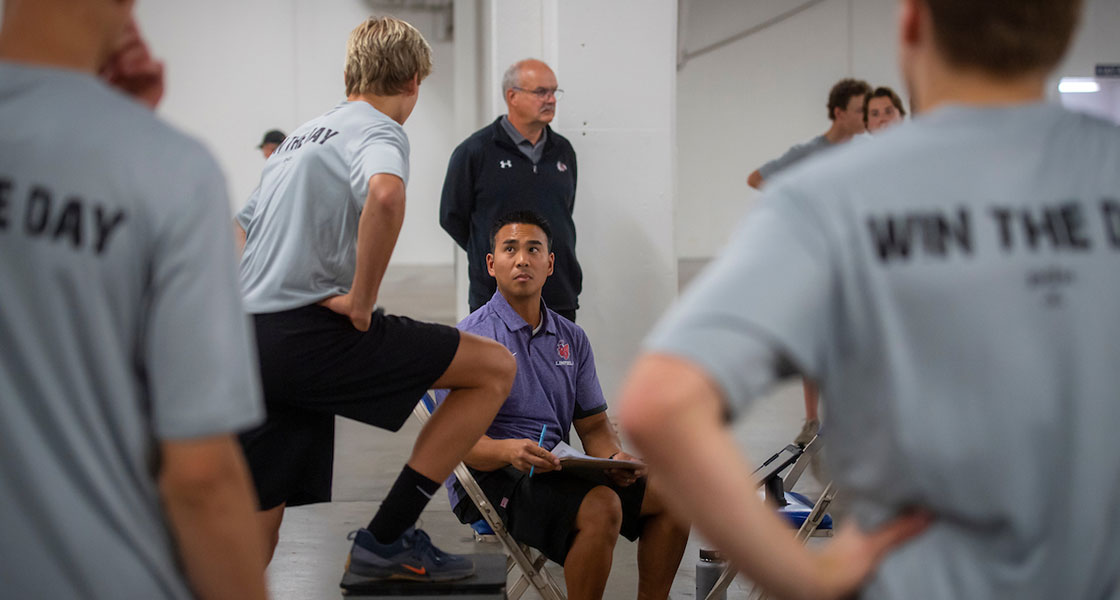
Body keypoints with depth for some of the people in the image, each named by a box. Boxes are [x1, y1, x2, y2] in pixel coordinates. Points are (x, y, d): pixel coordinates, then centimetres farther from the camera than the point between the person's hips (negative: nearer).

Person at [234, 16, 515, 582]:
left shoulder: (300, 136, 26)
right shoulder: (377, 130, -1)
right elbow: (385, 196, -26)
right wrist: (362, 300, -16)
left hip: (247, 347, 9)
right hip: (310, 333, -9)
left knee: (252, 545, 12)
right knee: (494, 367, -1)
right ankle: (387, 537, -2)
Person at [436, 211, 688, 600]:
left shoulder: (572, 339, 15)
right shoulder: (472, 337, -6)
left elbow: (593, 425, 15)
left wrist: (616, 458, -8)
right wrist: (509, 450, -33)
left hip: (556, 470, 7)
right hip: (490, 477, -7)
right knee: (600, 507, -32)